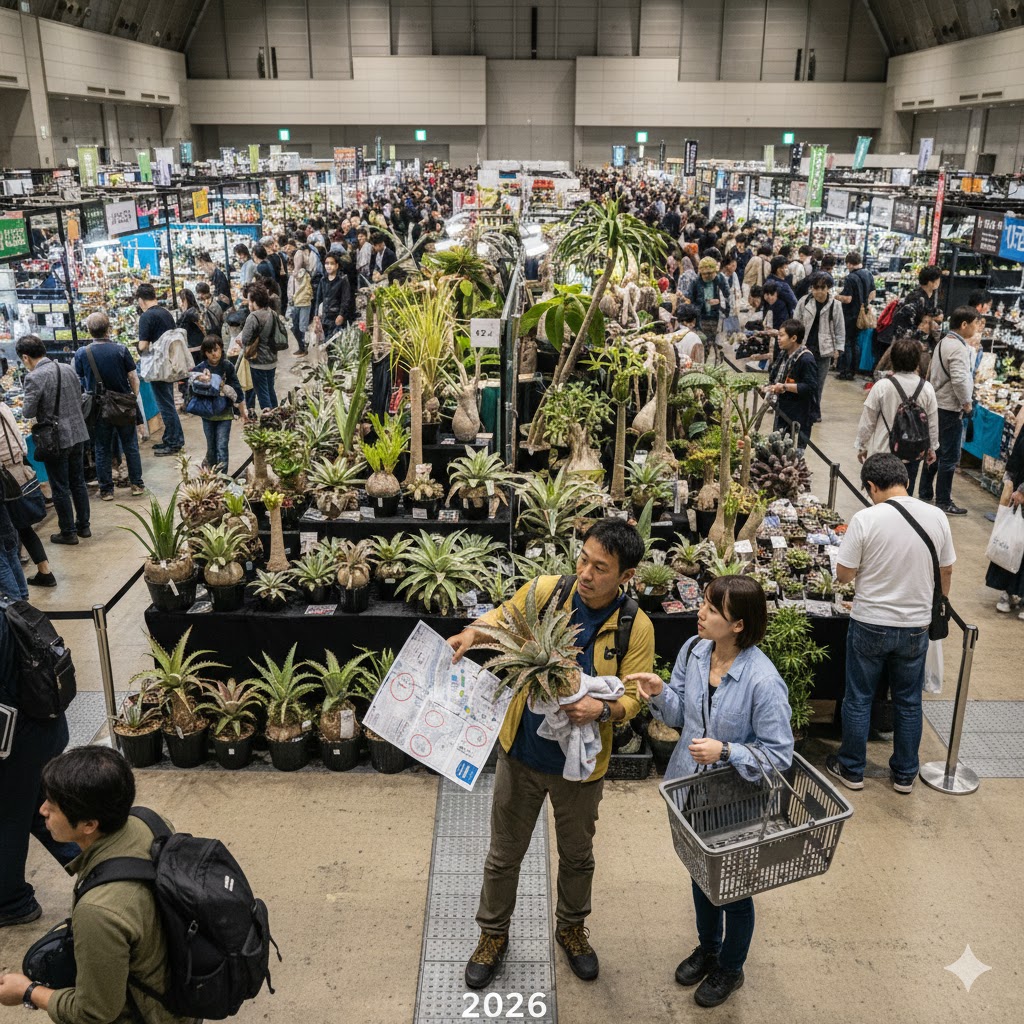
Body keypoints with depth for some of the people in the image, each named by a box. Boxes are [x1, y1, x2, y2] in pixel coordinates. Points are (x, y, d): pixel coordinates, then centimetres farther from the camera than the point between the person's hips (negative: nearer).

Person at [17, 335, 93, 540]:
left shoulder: (34, 378, -16)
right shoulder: (67, 368, 3)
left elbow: (28, 412, -14)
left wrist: (25, 406, 7)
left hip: (56, 439, -6)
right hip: (78, 433, 6)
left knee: (60, 488, 6)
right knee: (79, 483, 17)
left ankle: (68, 532, 15)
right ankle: (83, 526, 26)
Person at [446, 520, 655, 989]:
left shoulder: (636, 629, -16)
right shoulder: (546, 591, -15)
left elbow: (632, 698, -10)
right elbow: (502, 619, 2)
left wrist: (601, 709, -31)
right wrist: (472, 633, -19)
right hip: (521, 752, 1)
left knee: (577, 856, 23)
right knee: (504, 854, 17)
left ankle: (571, 928, 51)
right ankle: (493, 934, 42)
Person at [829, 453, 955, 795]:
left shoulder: (866, 519, -18)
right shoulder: (937, 517, -6)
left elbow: (844, 575, -12)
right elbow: (946, 572, 5)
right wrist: (936, 607, 21)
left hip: (870, 625, -3)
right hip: (916, 626, 3)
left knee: (858, 699, 13)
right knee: (909, 702, 18)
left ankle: (852, 769, 26)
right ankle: (904, 774, 30)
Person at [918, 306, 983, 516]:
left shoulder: (943, 343, 11)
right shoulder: (958, 348, -19)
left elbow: (932, 374, 18)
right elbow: (959, 380, -29)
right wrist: (967, 403, -14)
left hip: (936, 405, 10)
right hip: (950, 410, -10)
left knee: (935, 452, 18)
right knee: (949, 458, -2)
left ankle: (925, 493, 26)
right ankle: (943, 503, 4)